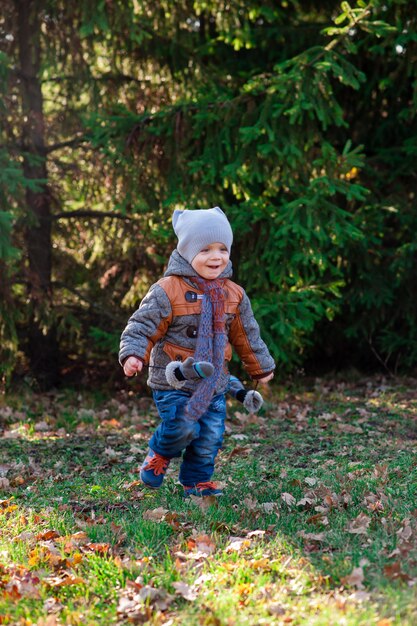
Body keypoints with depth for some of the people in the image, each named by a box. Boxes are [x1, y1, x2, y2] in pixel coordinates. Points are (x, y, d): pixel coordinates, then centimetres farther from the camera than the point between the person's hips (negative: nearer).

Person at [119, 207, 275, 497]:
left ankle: (197, 481, 24)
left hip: (214, 383, 5)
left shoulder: (234, 295, 5)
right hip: (173, 381, -5)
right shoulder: (167, 291, -13)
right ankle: (160, 453, 16)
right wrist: (133, 354, -27)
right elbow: (142, 326, -12)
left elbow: (247, 336, 17)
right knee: (182, 427, -16)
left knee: (211, 436, 4)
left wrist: (261, 366, 24)